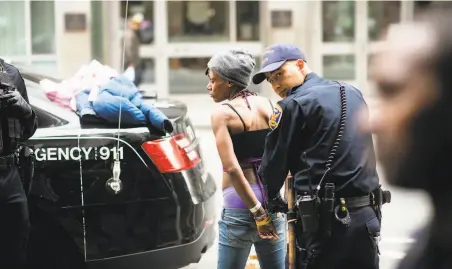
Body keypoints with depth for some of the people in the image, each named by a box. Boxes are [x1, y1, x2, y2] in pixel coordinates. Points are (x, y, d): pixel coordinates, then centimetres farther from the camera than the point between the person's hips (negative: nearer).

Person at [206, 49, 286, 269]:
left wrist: (257, 212, -16)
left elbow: (232, 168, -17)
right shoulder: (268, 106, 8)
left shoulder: (222, 114, -8)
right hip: (271, 201, 5)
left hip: (239, 205, -5)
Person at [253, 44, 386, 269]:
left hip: (325, 221, -6)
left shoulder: (293, 105, -6)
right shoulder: (353, 94, 15)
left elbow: (274, 161, -1)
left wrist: (272, 198, 17)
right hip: (367, 216, 7)